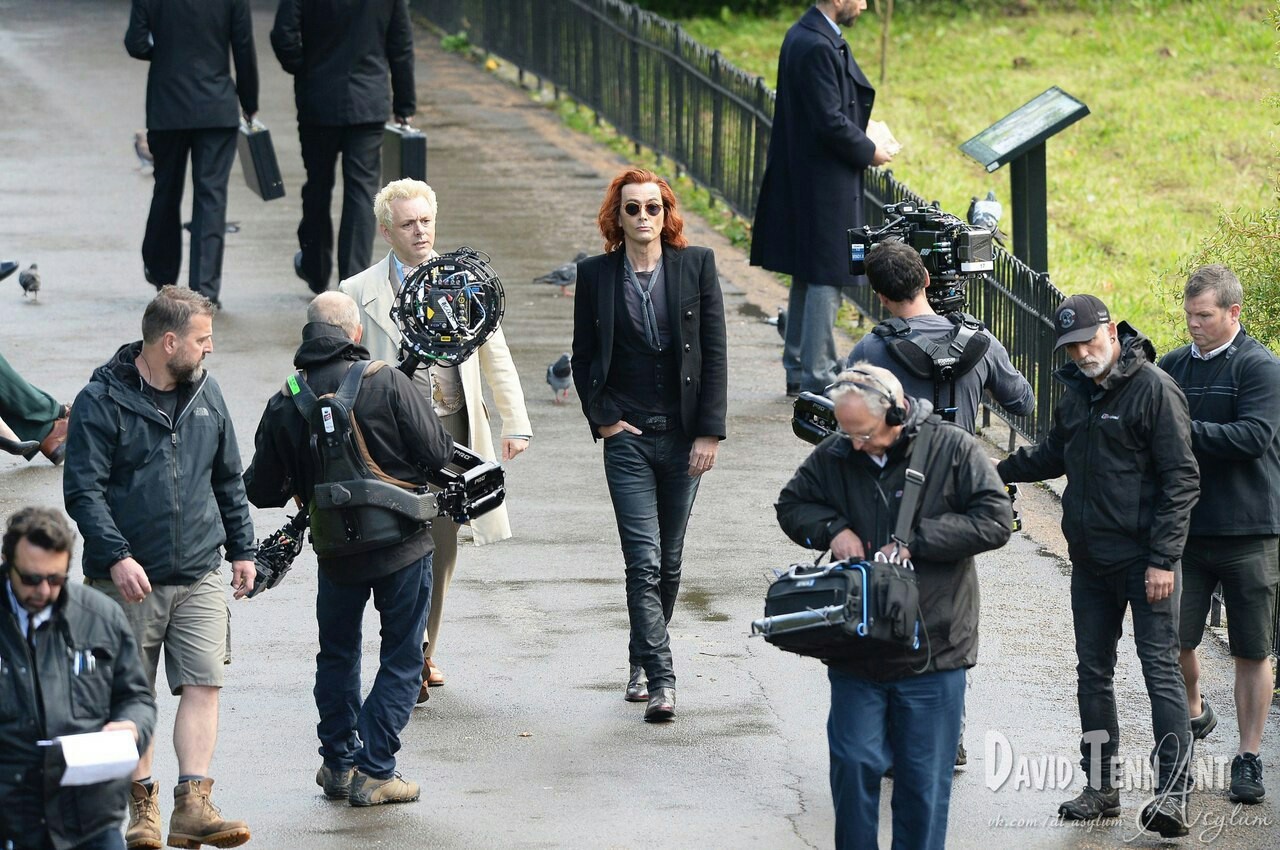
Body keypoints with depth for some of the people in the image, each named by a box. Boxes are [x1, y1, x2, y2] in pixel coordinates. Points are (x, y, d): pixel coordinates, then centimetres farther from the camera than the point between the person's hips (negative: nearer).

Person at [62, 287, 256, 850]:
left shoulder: (205, 394, 10)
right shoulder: (103, 401, -8)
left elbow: (228, 481, 20)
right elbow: (83, 489, -11)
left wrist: (242, 549, 17)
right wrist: (116, 557, -20)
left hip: (200, 575, 4)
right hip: (129, 580, -4)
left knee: (202, 686, -7)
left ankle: (193, 805, -9)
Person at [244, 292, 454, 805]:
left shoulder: (285, 402, -4)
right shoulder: (385, 382, -13)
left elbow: (261, 490, 3)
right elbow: (438, 453, -12)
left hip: (336, 551, 3)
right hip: (402, 542, -3)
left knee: (337, 653, 22)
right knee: (402, 657, 8)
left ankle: (339, 763, 26)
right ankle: (373, 772, 4)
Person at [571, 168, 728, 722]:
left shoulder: (697, 266, 1)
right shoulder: (596, 275, 2)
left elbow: (715, 353, 0)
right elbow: (583, 358, 9)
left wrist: (709, 432, -5)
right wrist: (603, 420, -2)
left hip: (684, 437, 1)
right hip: (627, 437, -1)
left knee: (668, 560, 10)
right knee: (644, 561, -10)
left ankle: (643, 660, 27)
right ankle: (660, 680, -10)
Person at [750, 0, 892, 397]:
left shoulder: (802, 36, 10)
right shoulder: (818, 47, -22)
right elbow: (830, 121, -24)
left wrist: (861, 145, 9)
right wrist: (868, 152, -10)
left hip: (803, 181, 11)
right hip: (825, 183, -11)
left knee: (808, 276, 17)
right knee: (826, 278, -4)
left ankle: (798, 370, 25)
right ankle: (818, 378, 0)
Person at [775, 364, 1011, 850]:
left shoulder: (954, 451, -6)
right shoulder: (834, 457, 3)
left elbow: (995, 520, -9)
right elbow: (791, 505, 15)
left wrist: (915, 542, -16)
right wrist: (832, 528, -7)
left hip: (932, 651, -2)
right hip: (856, 650, 2)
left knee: (924, 775, 4)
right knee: (854, 763, 1)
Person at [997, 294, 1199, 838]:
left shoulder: (1154, 390, -12)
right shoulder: (1077, 393, 12)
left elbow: (1181, 480, -14)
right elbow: (1053, 455, 31)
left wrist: (1163, 559, -18)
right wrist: (998, 470, 20)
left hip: (1144, 560, -8)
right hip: (1090, 560, 8)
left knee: (1161, 668, -10)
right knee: (1093, 671, 11)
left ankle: (1173, 794, -13)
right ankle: (1101, 787, 20)